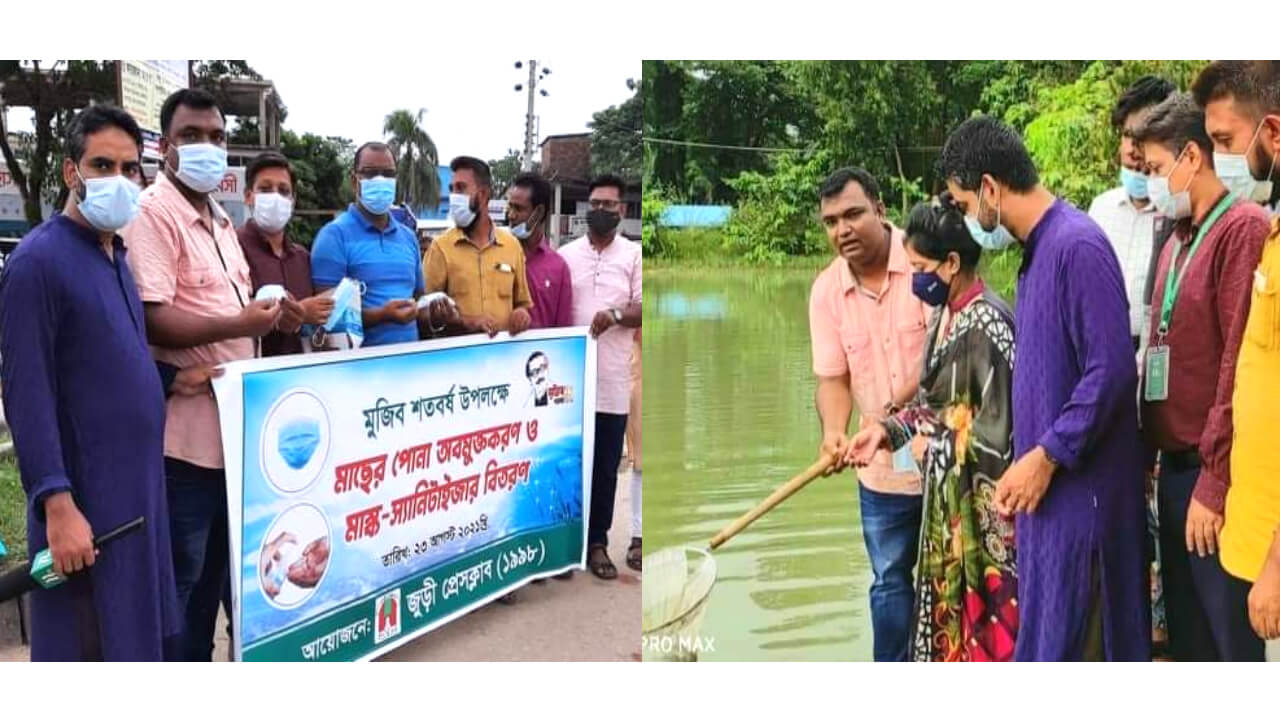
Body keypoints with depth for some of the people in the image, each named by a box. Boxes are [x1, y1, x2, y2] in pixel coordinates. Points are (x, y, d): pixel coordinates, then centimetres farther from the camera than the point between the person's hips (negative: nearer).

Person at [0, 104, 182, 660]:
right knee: (88, 649, 1)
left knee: (148, 637, 15)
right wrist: (57, 505, -22)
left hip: (140, 488, 8)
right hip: (86, 497, -8)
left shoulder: (117, 255, 12)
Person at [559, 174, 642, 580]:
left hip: (612, 380, -1)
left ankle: (597, 543, 15)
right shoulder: (565, 255, 9)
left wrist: (616, 314, -22)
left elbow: (645, 309, -3)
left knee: (605, 467, 5)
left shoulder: (635, 255, 4)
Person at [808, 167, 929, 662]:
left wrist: (895, 408, -29)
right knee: (889, 581, 14)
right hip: (883, 466, 4)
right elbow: (832, 377, -1)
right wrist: (834, 433, -20)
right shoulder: (826, 289, -1)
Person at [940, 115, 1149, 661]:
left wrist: (1045, 457, -17)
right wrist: (1023, 463, 14)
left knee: (1060, 647, -1)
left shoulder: (1078, 246, -16)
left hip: (1080, 488, -9)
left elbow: (1112, 369, -22)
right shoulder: (1037, 251, 13)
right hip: (1048, 486, 9)